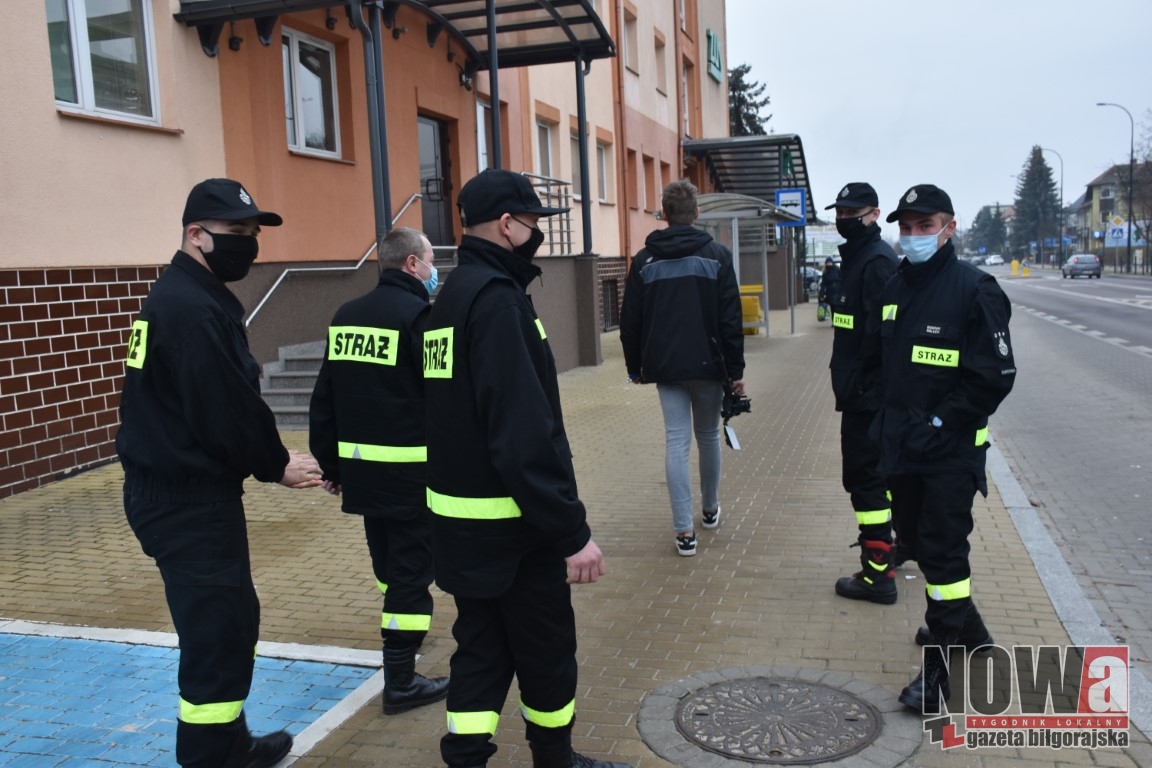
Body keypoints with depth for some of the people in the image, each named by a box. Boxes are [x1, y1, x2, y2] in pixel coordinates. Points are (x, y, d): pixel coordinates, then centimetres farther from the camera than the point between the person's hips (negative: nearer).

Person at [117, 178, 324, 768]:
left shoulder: (185, 296, 14)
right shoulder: (192, 309, -20)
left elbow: (229, 400, 13)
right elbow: (225, 412, -22)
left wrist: (268, 458, 3)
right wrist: (274, 467, -6)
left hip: (178, 490, 11)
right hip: (189, 500, -11)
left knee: (230, 621, 21)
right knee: (216, 632, -3)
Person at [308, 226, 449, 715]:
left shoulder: (345, 316, 8)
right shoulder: (417, 314, -13)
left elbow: (324, 398, 10)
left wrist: (329, 462, 17)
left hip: (360, 467, 7)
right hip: (410, 469, -7)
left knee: (387, 561, 24)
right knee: (411, 569, 1)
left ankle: (402, 634, 45)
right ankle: (401, 682, 7)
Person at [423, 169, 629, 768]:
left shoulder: (452, 295, 11)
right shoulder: (497, 296, -19)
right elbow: (525, 432, -26)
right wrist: (572, 531, -22)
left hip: (462, 517, 9)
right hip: (509, 521, -9)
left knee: (481, 648, 16)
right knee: (547, 650, 11)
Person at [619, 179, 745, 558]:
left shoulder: (644, 260, 2)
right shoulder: (717, 255, -2)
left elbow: (630, 321, 4)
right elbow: (731, 319, -6)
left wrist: (635, 366, 14)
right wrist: (736, 370, -1)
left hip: (666, 368, 0)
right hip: (708, 365, 0)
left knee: (676, 442, 2)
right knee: (708, 436, 17)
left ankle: (684, 530, -3)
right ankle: (710, 509, 34)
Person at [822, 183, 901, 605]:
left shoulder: (876, 261, -17)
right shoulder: (857, 256, 16)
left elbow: (880, 332, -24)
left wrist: (863, 383, -25)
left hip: (867, 392, -11)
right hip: (864, 391, 11)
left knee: (864, 476, -6)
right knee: (879, 471, 21)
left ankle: (878, 575, 1)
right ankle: (888, 544, 37)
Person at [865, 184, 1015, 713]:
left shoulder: (974, 289, -13)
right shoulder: (896, 288, 8)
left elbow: (996, 376, -15)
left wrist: (939, 422, -16)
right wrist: (891, 418, 8)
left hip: (950, 451, -7)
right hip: (902, 447, 8)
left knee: (942, 551, -3)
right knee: (917, 536, 18)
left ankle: (940, 666, 10)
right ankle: (966, 630, 39)